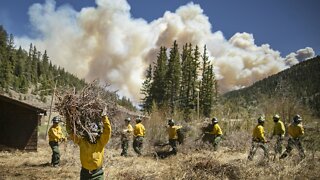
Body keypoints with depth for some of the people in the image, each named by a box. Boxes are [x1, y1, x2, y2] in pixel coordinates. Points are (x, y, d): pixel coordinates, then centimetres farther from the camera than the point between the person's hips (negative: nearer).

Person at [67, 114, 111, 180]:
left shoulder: (101, 142, -6)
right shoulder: (82, 141, -2)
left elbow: (107, 130, -16)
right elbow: (71, 132, -5)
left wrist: (104, 117, -21)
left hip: (98, 174, -1)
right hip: (85, 172, 2)